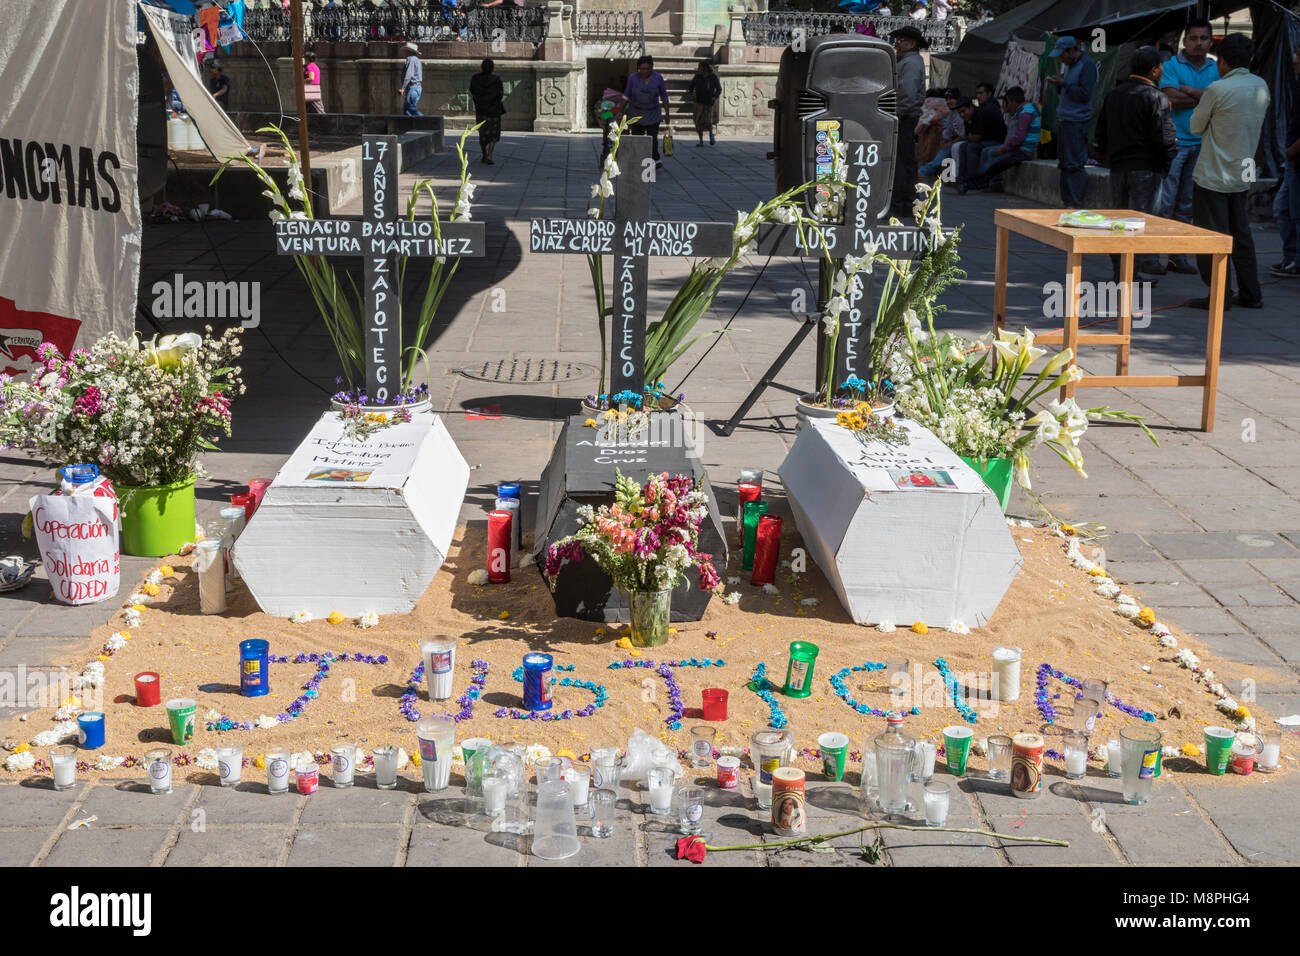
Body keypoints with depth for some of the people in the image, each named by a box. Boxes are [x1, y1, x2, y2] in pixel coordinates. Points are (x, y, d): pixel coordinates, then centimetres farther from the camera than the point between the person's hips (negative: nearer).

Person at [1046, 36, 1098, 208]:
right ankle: (1066, 200, 15)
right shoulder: (1070, 65, 17)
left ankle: (1075, 203, -8)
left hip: (1077, 121, -9)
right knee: (1064, 163, 10)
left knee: (1074, 164, -9)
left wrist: (1064, 84, -15)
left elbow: (1084, 94, -18)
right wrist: (1059, 85, 7)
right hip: (1063, 120, 9)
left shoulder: (1087, 65, -11)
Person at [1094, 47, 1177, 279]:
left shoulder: (1113, 95, 9)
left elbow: (1101, 133, 15)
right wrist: (1168, 160, 1)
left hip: (1118, 167, 6)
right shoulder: (1155, 98, -13)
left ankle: (1119, 270, 16)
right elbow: (1165, 138, -16)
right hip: (1146, 168, -6)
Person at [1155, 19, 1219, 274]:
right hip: (1174, 142, -4)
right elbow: (1171, 98, -16)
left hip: (1202, 144, 4)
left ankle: (1178, 255, 15)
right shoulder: (1172, 65, -1)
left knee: (1187, 206, 9)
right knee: (1164, 203, -7)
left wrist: (1190, 91, -12)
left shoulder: (1216, 69, 12)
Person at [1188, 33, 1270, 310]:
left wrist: (1199, 104, 13)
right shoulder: (1261, 86, 3)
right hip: (1242, 176, 7)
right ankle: (1250, 294, 18)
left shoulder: (1218, 89, -17)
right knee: (1241, 234, 15)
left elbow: (1196, 126, -7)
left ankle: (1220, 296, 2)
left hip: (1213, 176, -7)